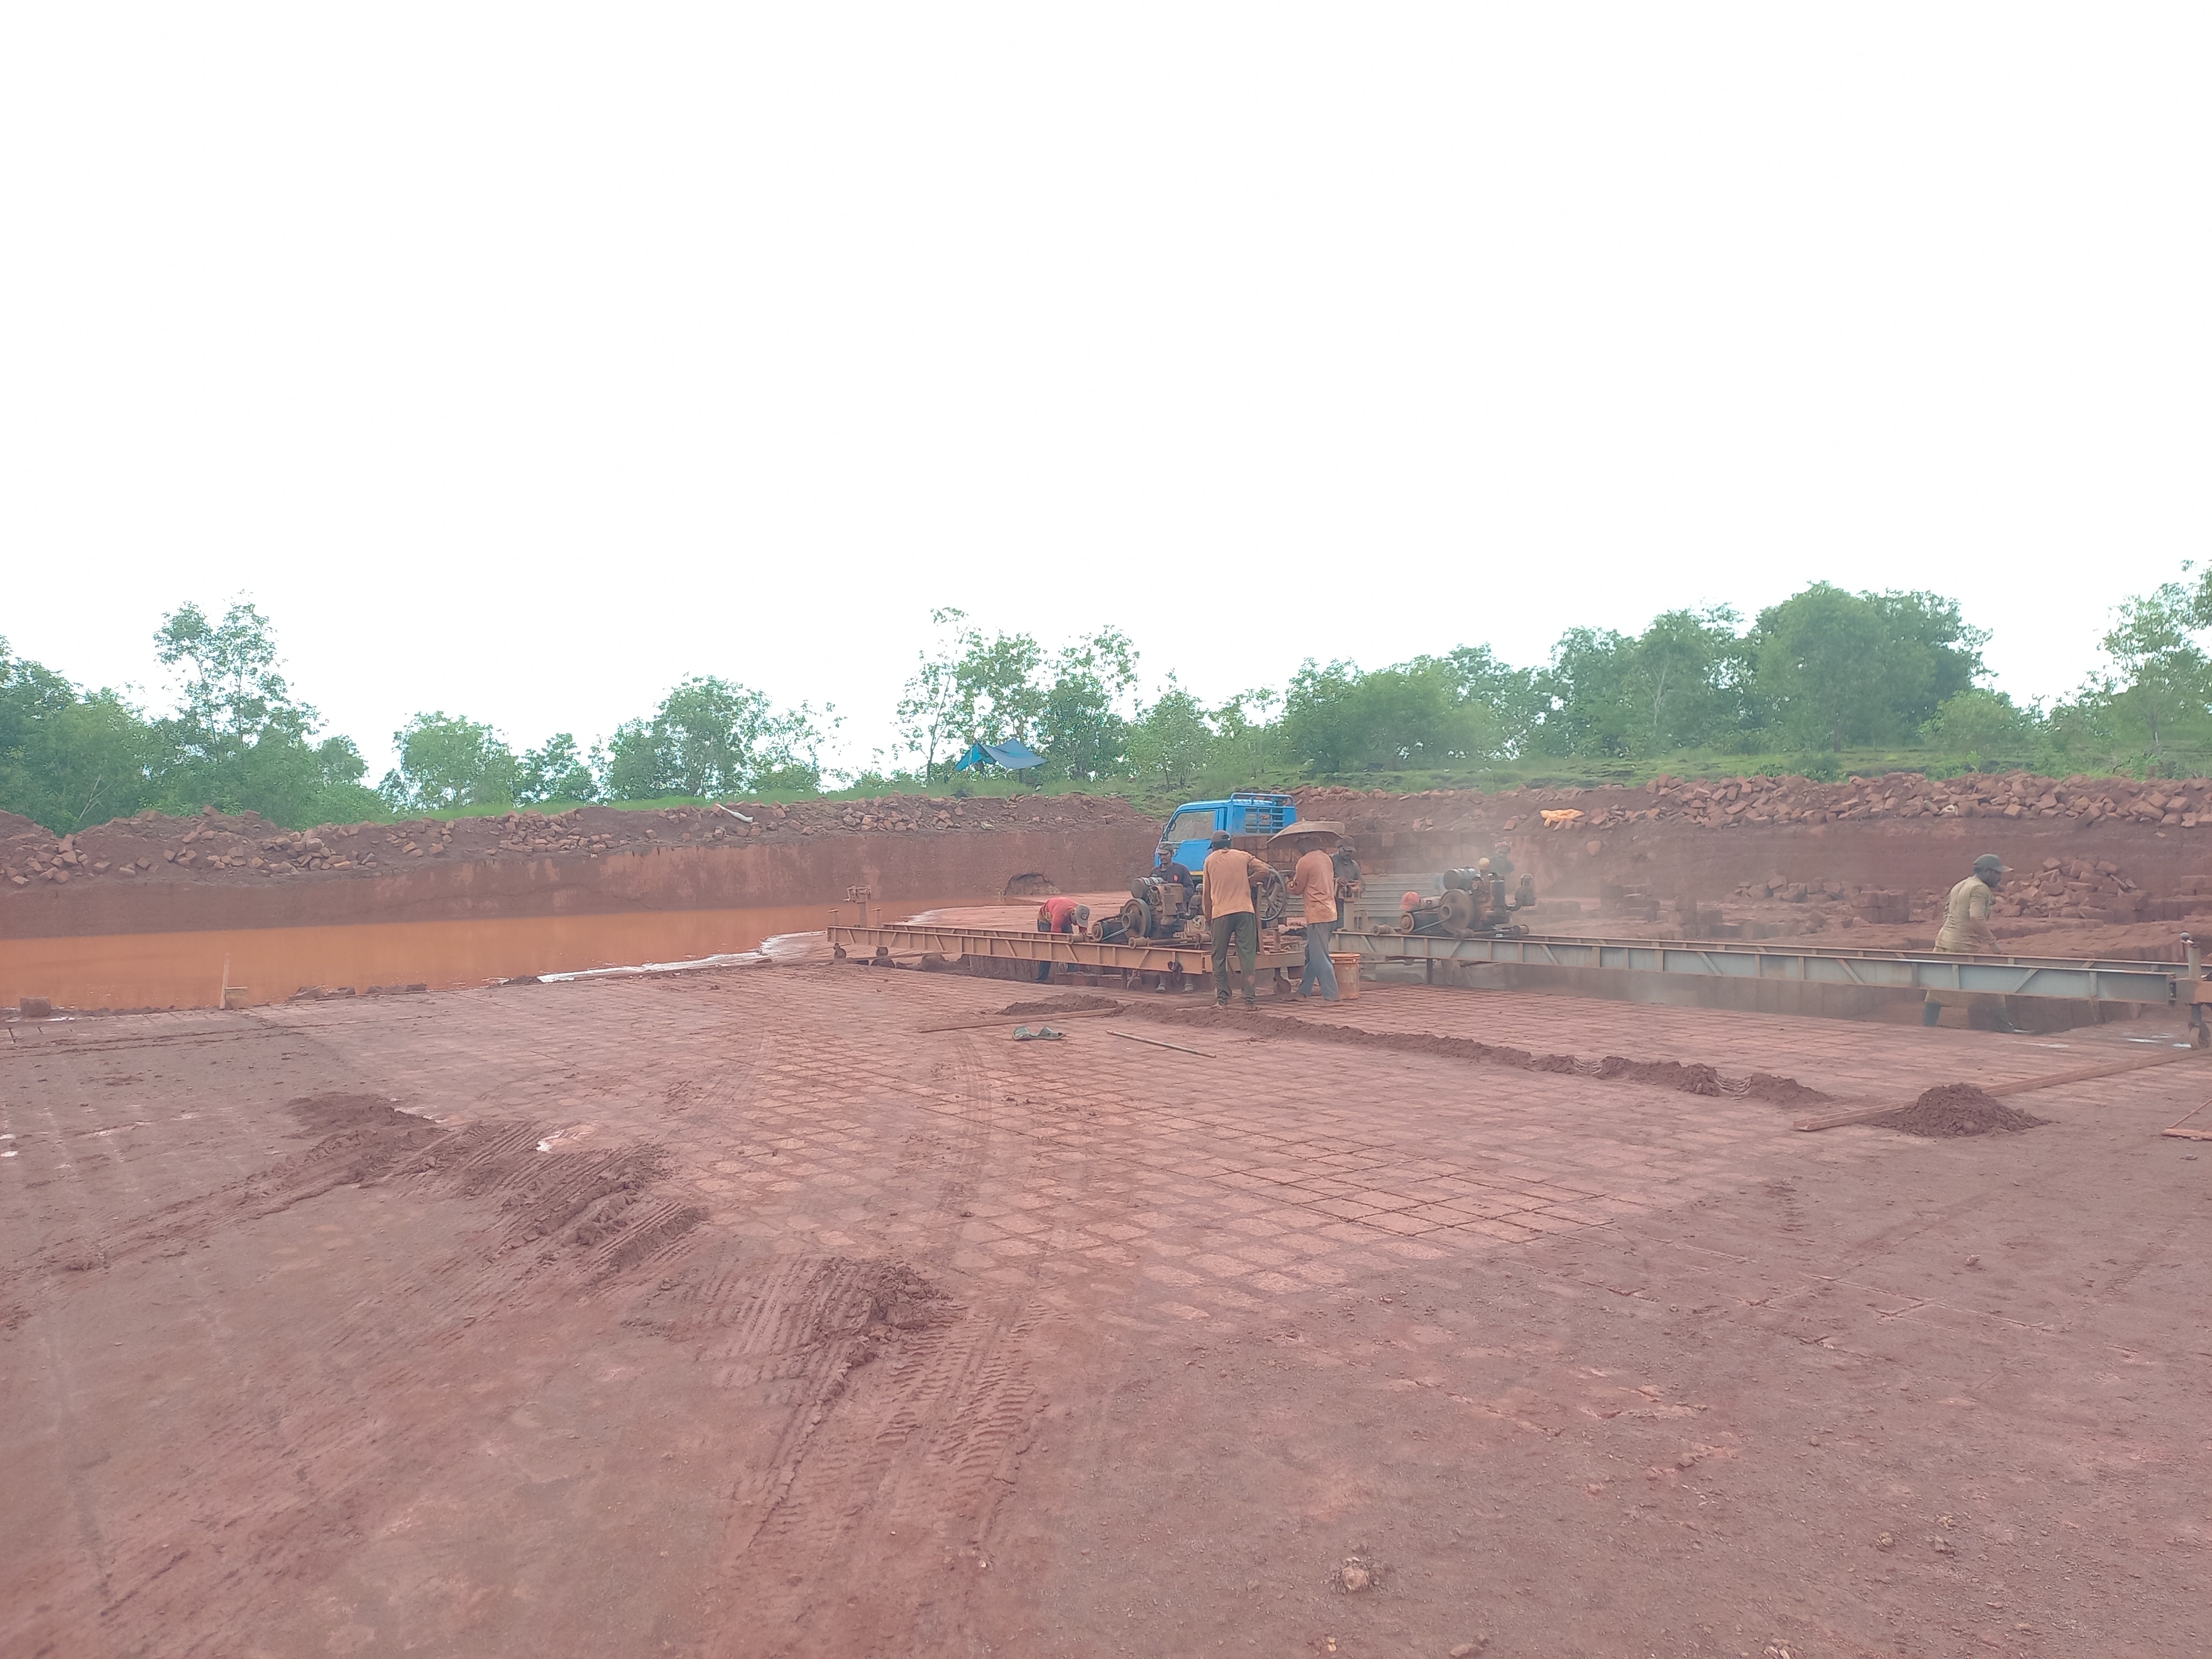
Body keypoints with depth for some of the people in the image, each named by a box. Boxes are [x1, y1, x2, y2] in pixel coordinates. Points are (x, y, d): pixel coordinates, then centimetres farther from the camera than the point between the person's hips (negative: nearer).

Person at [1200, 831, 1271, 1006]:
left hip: (1220, 914, 0)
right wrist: (1248, 882, 16)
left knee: (1219, 959, 8)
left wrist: (1208, 917, 23)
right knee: (1248, 956, 0)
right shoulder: (1243, 857, 12)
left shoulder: (1210, 860, 12)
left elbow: (1206, 894, 13)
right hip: (1245, 911, 0)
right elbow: (1263, 869, 1)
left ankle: (1222, 1000, 7)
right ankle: (1250, 1000, -3)